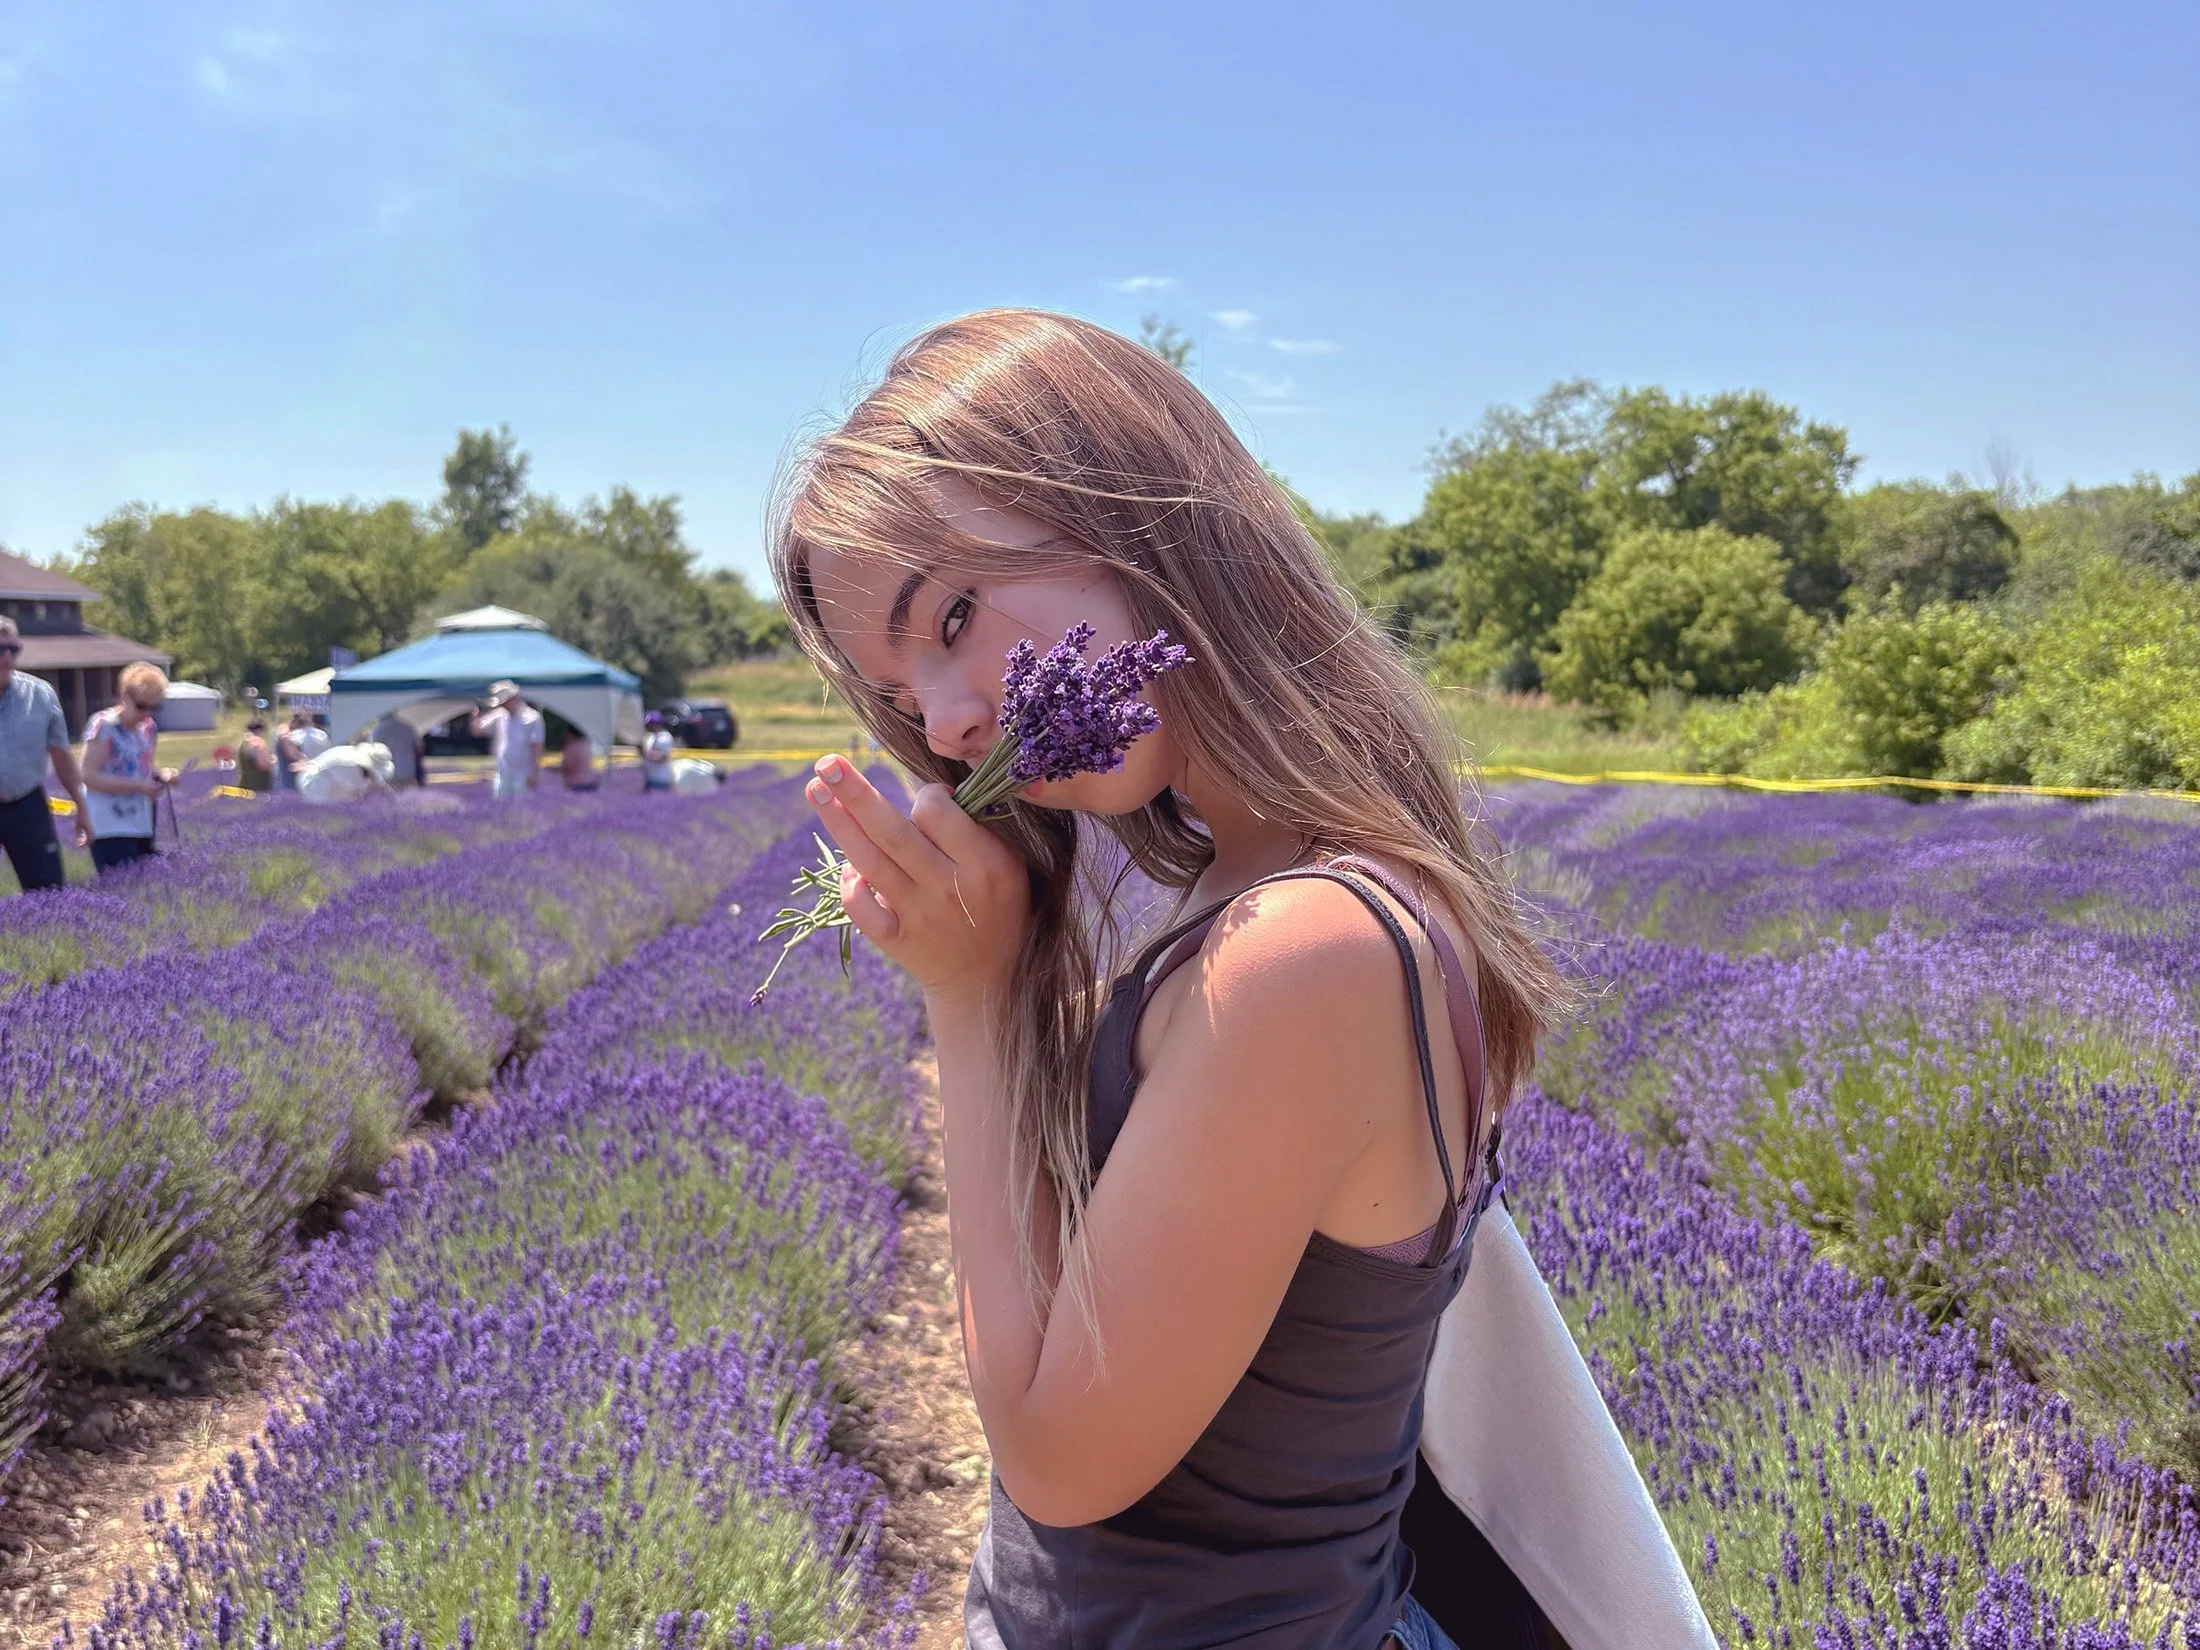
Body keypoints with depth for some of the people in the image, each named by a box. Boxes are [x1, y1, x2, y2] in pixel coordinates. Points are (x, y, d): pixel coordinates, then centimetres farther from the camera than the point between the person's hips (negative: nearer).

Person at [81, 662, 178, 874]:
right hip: (111, 827, -8)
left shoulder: (148, 728, 10)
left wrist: (160, 774, 1)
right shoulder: (103, 726, -12)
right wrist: (137, 786, -21)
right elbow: (89, 777, -16)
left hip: (142, 826, 8)